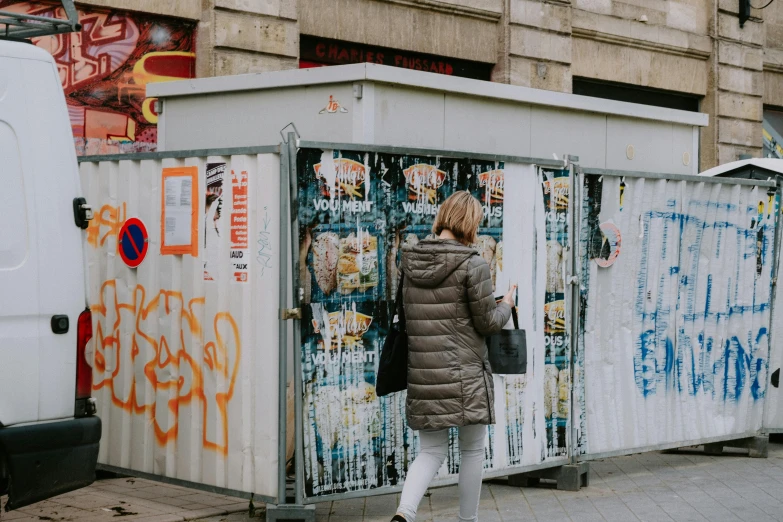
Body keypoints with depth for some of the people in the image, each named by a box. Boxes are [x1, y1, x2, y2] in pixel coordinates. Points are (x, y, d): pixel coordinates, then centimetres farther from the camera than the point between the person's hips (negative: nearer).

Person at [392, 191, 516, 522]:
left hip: (422, 376, 5)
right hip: (465, 374, -5)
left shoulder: (410, 262, 5)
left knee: (431, 451, 11)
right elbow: (487, 324, -7)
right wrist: (506, 305, 12)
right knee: (472, 451, 12)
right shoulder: (472, 264, -12)